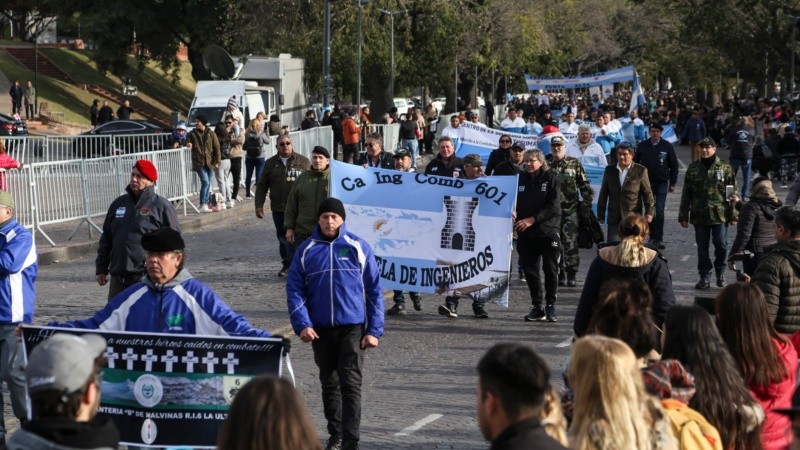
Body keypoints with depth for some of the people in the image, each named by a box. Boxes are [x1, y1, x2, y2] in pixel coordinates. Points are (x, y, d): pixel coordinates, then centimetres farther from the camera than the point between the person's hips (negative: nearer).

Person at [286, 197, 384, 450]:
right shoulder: (306, 250, 4)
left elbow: (374, 290, 1)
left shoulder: (358, 247, 0)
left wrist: (374, 330, -4)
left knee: (350, 384, -9)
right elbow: (294, 290, 3)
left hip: (353, 328, -3)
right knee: (329, 384, 13)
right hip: (320, 329, 3)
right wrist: (302, 324, -10)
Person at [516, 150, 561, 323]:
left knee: (550, 270, -3)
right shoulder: (521, 179, 10)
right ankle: (537, 307, 13)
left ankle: (551, 305, 8)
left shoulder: (551, 179, -2)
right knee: (530, 271, 4)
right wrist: (512, 213, -8)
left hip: (548, 232, -4)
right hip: (526, 234, 4)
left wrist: (532, 219, -16)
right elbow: (514, 203, 16)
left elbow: (553, 207, -10)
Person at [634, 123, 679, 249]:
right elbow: (635, 163, 8)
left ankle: (658, 239, -8)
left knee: (659, 211, -10)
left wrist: (672, 183, 3)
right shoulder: (642, 146, 2)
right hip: (646, 183, 2)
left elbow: (674, 165, 5)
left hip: (662, 183, -2)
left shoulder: (667, 146, -1)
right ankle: (652, 237, 17)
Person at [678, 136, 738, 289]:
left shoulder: (725, 168, 0)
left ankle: (720, 271, 20)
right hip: (699, 215, 2)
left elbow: (733, 193, 0)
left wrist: (733, 214, -5)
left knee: (721, 244, -2)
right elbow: (686, 194, 10)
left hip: (720, 215, -2)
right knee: (702, 247, 5)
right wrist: (683, 216, 6)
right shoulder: (693, 168, 8)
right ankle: (705, 277, 14)